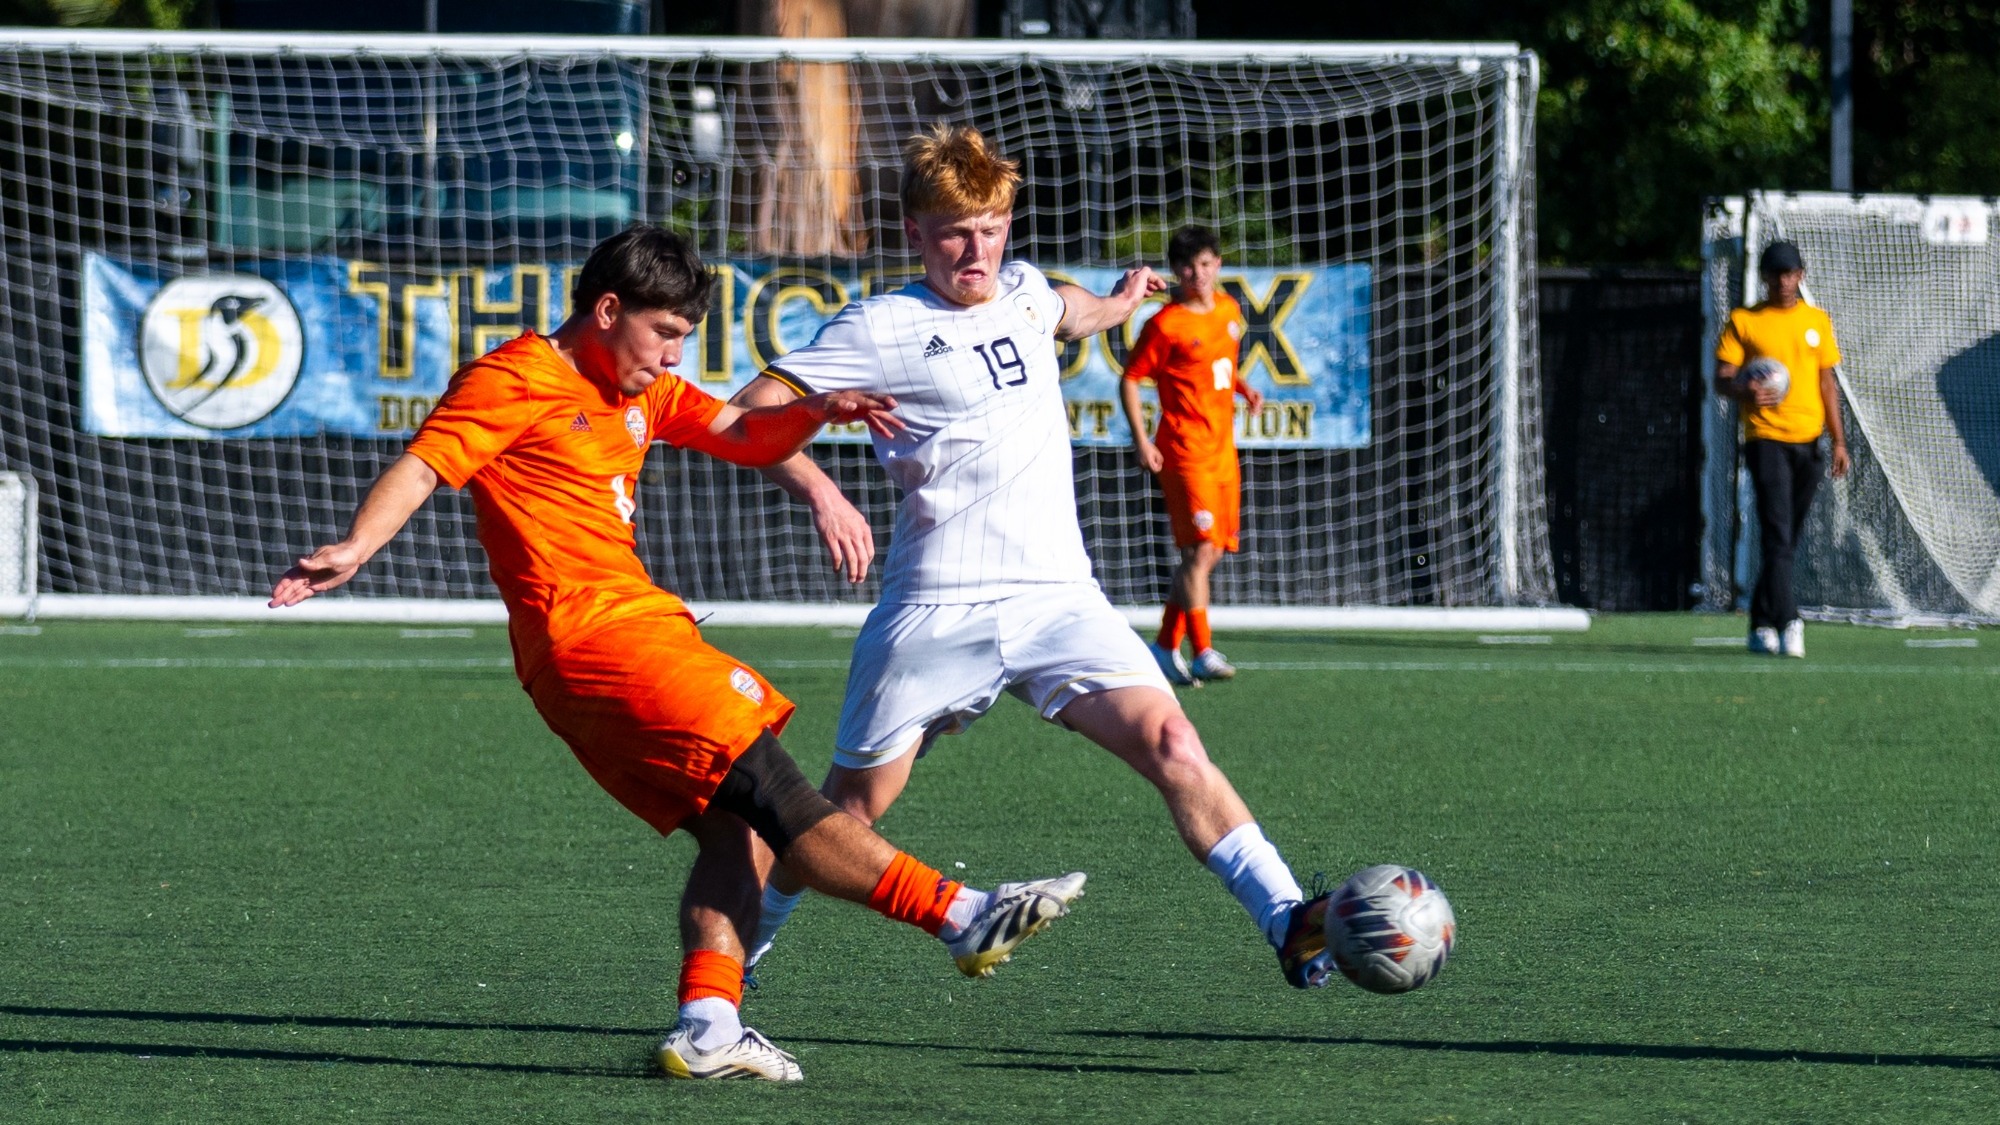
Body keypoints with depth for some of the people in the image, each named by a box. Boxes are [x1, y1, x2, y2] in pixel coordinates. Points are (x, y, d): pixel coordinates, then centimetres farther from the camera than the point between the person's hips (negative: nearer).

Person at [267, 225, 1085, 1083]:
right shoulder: (514, 380, -5)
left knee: (739, 826, 2)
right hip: (587, 635, -10)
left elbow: (745, 438, 22)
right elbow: (423, 463, -13)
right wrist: (356, 547, -30)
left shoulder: (642, 392, 22)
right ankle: (959, 918, -17)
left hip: (637, 624, 10)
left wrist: (818, 411, 1)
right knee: (774, 790, -12)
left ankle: (707, 1026, -5)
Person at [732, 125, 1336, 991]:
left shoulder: (1021, 289, 15)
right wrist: (819, 492, -23)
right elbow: (753, 413, -10)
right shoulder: (883, 328, -4)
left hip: (1056, 597, 4)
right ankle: (742, 944, 27)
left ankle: (1285, 919, -23)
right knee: (853, 805, 6)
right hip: (936, 611, -4)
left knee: (1168, 741, -17)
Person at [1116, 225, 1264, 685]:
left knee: (1210, 553, 9)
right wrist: (1141, 441, -16)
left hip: (1223, 449, 7)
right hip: (1185, 450, -7)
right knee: (1200, 547, -14)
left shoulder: (1228, 310, 11)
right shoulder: (1166, 325, -11)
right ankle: (1203, 653, -14)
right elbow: (1130, 379, -8)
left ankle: (1166, 647, 18)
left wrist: (1243, 388, 7)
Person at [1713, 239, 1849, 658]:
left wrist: (1839, 441, 7)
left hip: (1809, 442, 4)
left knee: (1786, 542, 8)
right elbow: (1722, 379, 0)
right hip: (1766, 439, -4)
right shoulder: (1743, 321, 3)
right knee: (1778, 537, -15)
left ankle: (1762, 626, 17)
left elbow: (1828, 384, 14)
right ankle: (1787, 624, -22)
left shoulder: (1818, 322, 13)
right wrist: (1746, 393, -22)